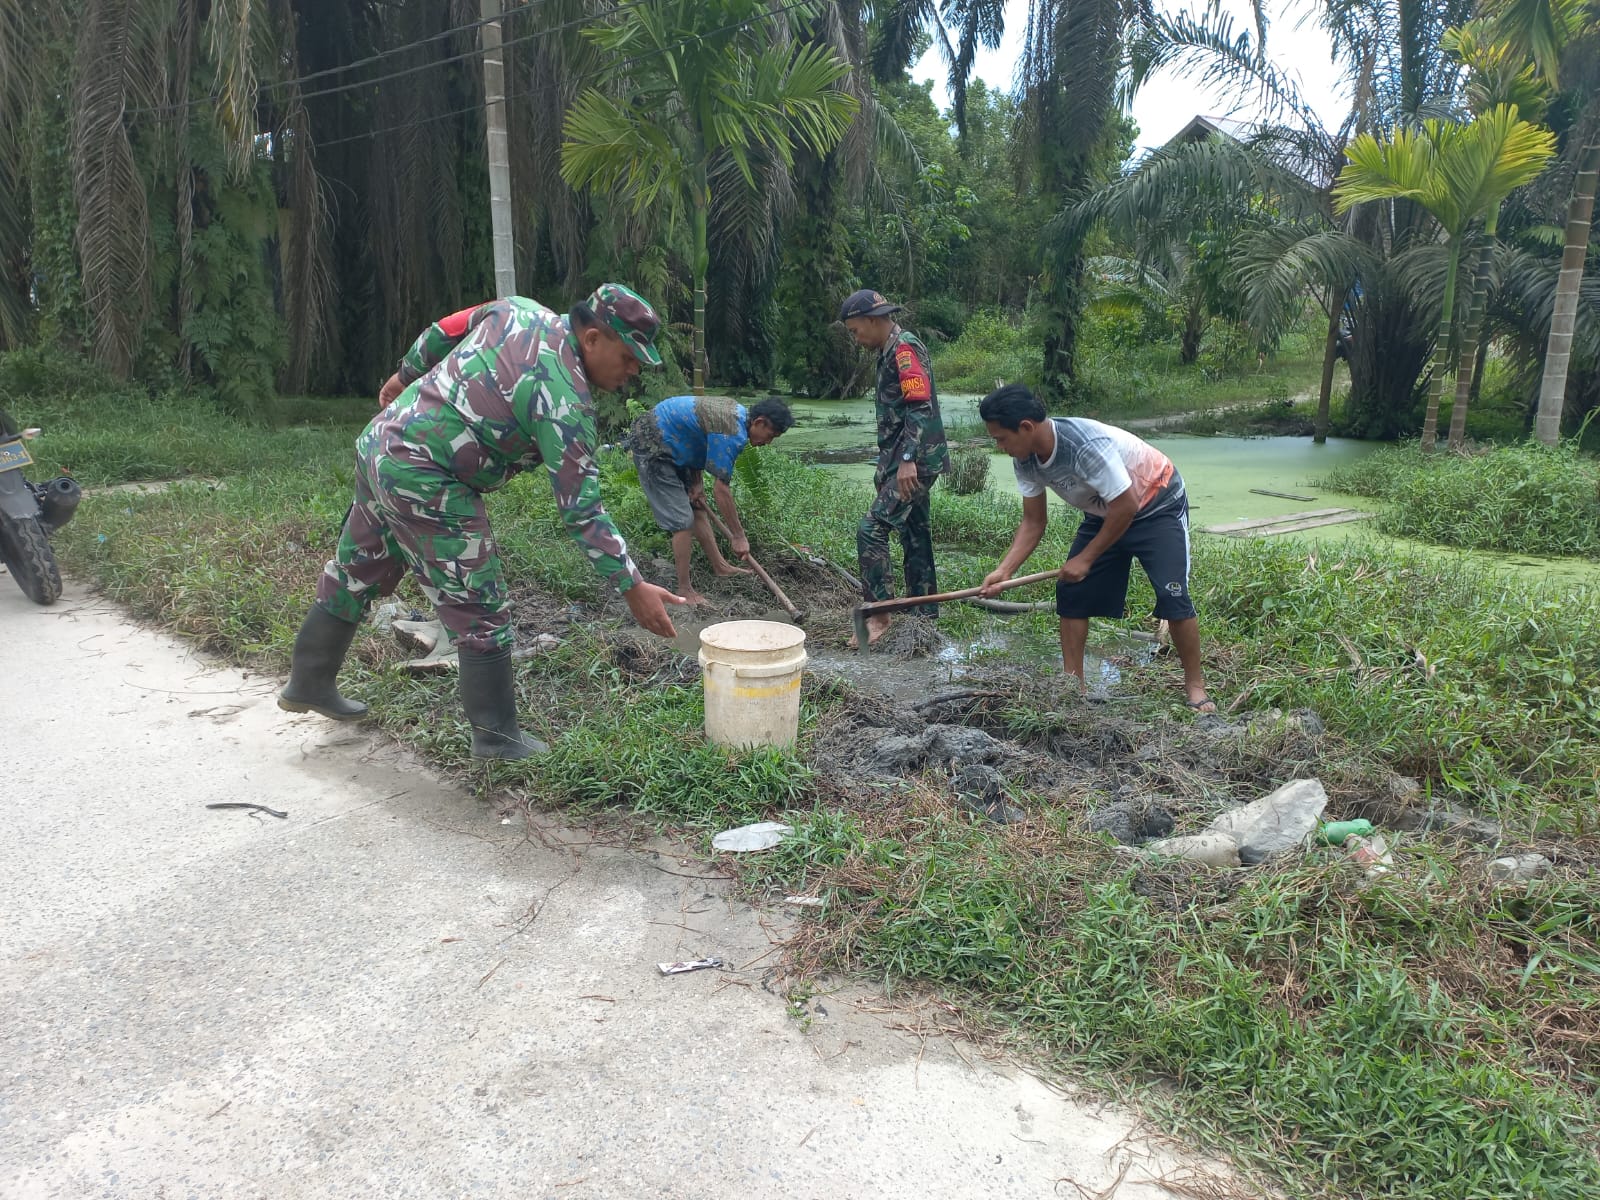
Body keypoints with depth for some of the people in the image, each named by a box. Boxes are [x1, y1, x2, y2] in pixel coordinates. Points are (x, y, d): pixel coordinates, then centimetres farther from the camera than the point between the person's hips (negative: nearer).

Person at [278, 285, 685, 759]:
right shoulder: (566, 400, -20)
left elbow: (442, 331, 16)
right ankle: (496, 735, 10)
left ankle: (309, 683, 41)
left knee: (354, 573, 23)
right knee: (480, 611, -1)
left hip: (379, 441, 10)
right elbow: (580, 509, -21)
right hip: (424, 481, -10)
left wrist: (407, 374, 34)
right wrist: (632, 586, -18)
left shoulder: (520, 309, 2)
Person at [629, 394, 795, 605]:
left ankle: (719, 566, 25)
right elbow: (721, 489, -25)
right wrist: (739, 537, -19)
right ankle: (684, 590, -2)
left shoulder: (737, 413, 4)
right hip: (652, 448, -10)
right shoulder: (733, 434, -26)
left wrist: (697, 483, 3)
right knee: (683, 520, -10)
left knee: (697, 507, 15)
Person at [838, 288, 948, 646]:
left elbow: (921, 407, -22)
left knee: (871, 529, -14)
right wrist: (887, 466, 25)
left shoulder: (904, 348, -12)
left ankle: (878, 615, -8)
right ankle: (925, 616, 20)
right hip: (908, 462, 10)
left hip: (915, 462, -10)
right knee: (915, 536, 13)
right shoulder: (892, 352, 19)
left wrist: (906, 461, -28)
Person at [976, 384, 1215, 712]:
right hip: (1105, 513, 7)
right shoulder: (1026, 460, -15)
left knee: (1172, 596, -17)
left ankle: (1195, 686, 0)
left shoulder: (1086, 445, -38)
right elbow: (1033, 521, -5)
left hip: (1157, 506, -7)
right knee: (1071, 592, -2)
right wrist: (1004, 570, -18)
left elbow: (1126, 506, -30)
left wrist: (1086, 559, -22)